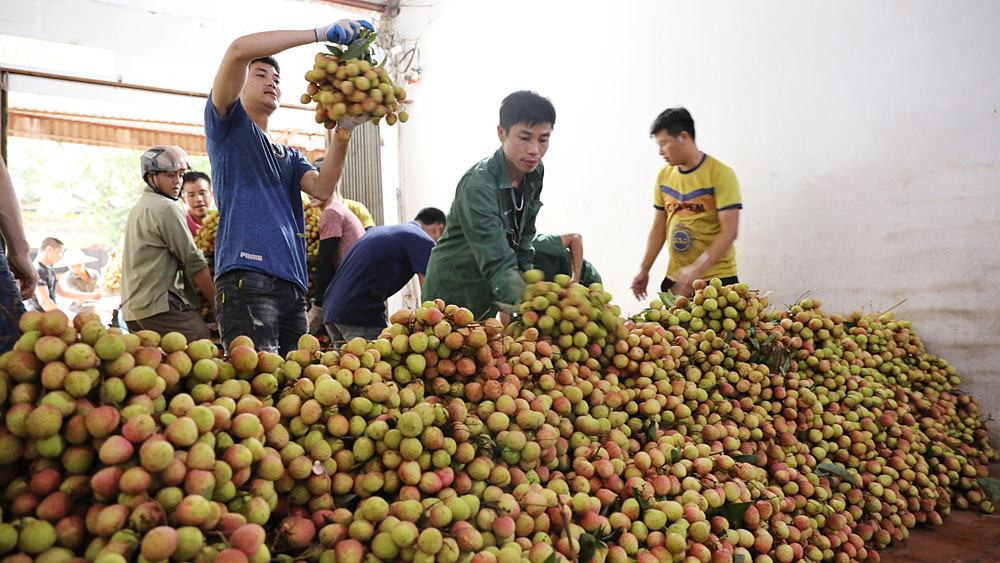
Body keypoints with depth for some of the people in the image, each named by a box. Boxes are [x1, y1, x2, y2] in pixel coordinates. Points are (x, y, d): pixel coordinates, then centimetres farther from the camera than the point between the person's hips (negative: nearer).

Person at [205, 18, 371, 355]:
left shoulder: (290, 156, 29)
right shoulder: (229, 124, 13)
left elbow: (322, 189, 7)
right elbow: (239, 50, -4)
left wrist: (343, 130, -6)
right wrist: (321, 33, -6)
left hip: (293, 283, 6)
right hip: (246, 274, -6)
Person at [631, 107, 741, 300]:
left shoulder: (721, 174, -9)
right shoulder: (664, 176, 8)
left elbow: (729, 231, -16)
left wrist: (697, 270, -24)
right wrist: (644, 270, 7)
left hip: (716, 277, -4)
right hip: (675, 279, 5)